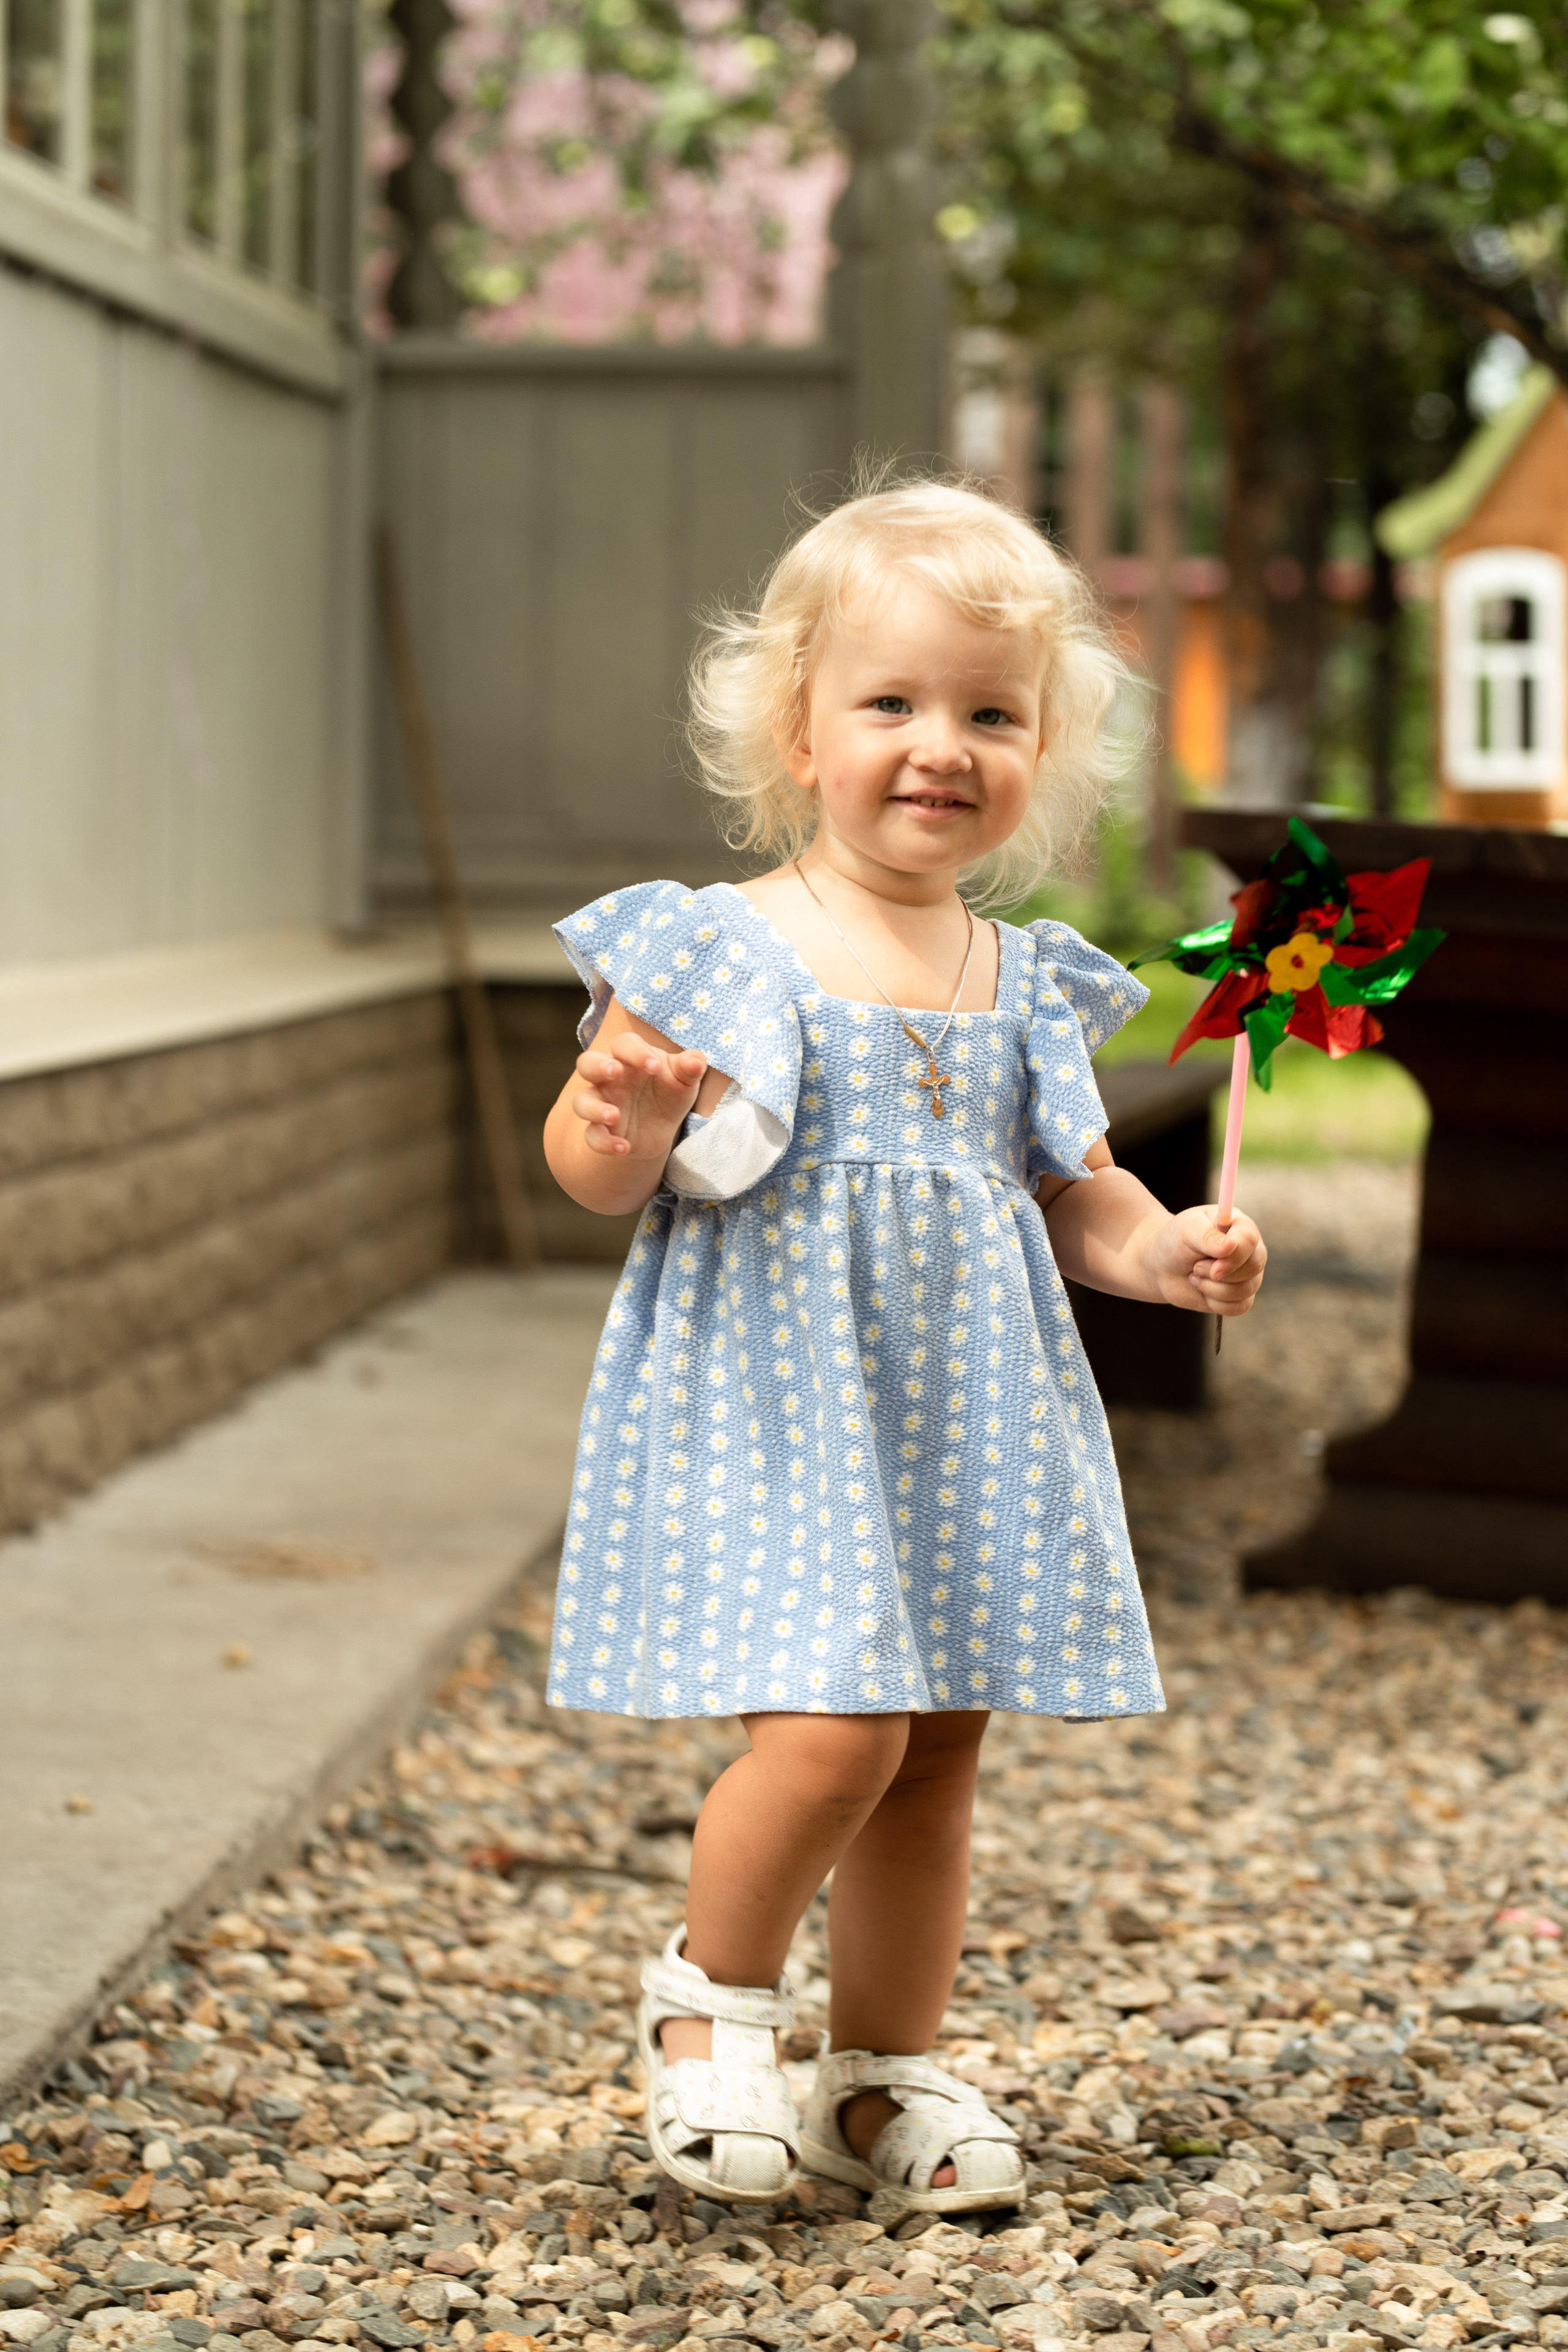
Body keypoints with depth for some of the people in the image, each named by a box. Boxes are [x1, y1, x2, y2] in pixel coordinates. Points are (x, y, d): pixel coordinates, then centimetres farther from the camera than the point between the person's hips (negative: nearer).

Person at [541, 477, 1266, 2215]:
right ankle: (709, 1995, 11)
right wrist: (624, 1119, -28)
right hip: (769, 1405, -5)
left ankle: (884, 2075, 27)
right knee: (832, 1729, -17)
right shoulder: (723, 948, -7)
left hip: (964, 1418, 5)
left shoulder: (1024, 984, 8)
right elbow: (597, 1168, -5)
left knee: (936, 1752, 9)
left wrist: (1161, 1251, -2)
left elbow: (1072, 1192, 18)